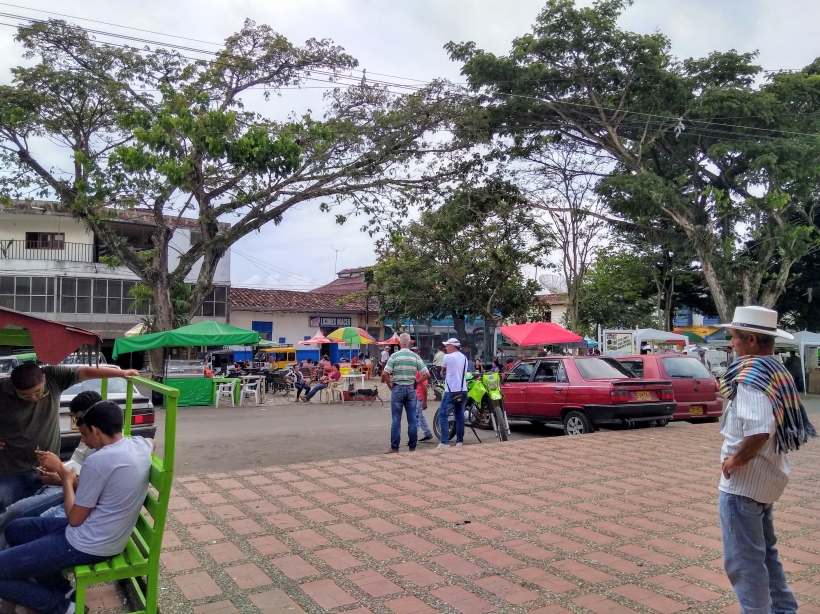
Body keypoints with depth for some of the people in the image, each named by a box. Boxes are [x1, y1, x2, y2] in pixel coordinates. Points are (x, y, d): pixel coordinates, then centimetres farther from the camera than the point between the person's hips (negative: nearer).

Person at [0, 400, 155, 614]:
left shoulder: (98, 461, -24)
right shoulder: (140, 445, -2)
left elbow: (74, 518, -14)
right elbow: (152, 441, 26)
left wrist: (66, 478, -1)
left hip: (88, 546, -9)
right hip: (110, 539, 9)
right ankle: (61, 592, 19)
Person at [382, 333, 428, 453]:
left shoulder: (394, 356, -7)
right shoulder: (415, 357, 0)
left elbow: (385, 374, -13)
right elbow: (426, 373, -2)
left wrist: (390, 386, 1)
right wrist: (416, 383, 9)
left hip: (397, 388, -2)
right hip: (411, 389, 2)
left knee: (396, 419, 2)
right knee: (412, 419, 7)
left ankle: (394, 447, 4)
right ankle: (412, 447, 12)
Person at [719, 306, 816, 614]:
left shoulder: (752, 374, -22)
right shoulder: (778, 372, 6)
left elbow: (758, 432, -35)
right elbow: (772, 426, 14)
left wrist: (734, 460, -19)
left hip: (743, 482, -10)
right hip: (769, 477, 10)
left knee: (743, 561, 3)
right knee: (764, 552, 24)